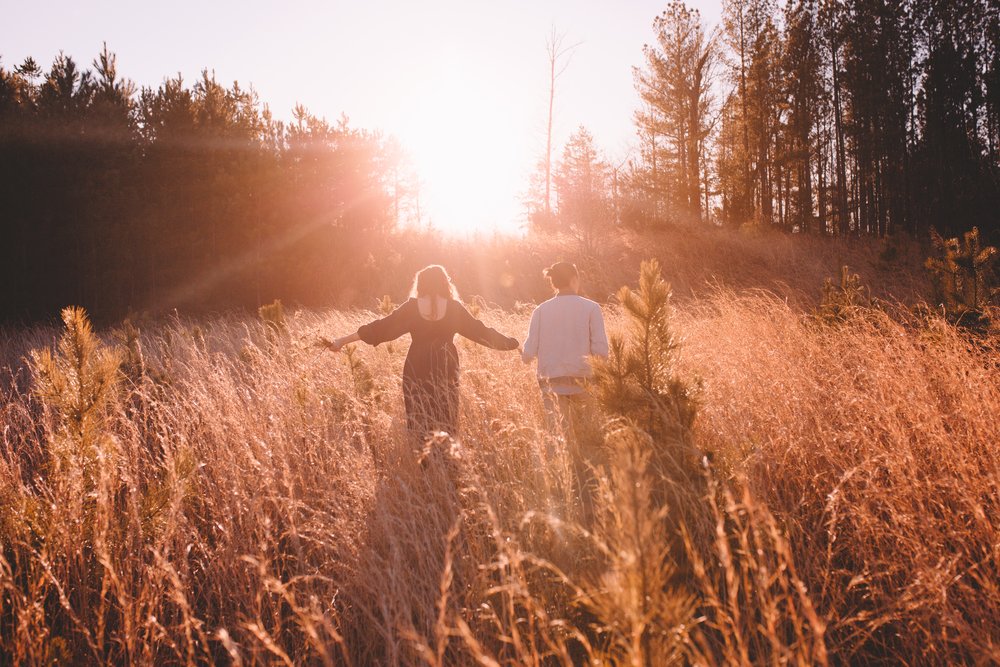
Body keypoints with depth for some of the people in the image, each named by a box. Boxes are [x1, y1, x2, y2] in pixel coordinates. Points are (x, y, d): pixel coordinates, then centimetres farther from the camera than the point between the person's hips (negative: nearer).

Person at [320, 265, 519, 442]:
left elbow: (380, 328, -4)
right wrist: (513, 343, 13)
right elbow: (480, 331, 1)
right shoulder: (454, 308, -4)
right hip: (446, 370, 0)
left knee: (419, 422, 7)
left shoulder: (411, 307, -4)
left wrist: (342, 341, -1)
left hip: (417, 371, 0)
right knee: (446, 422, 7)